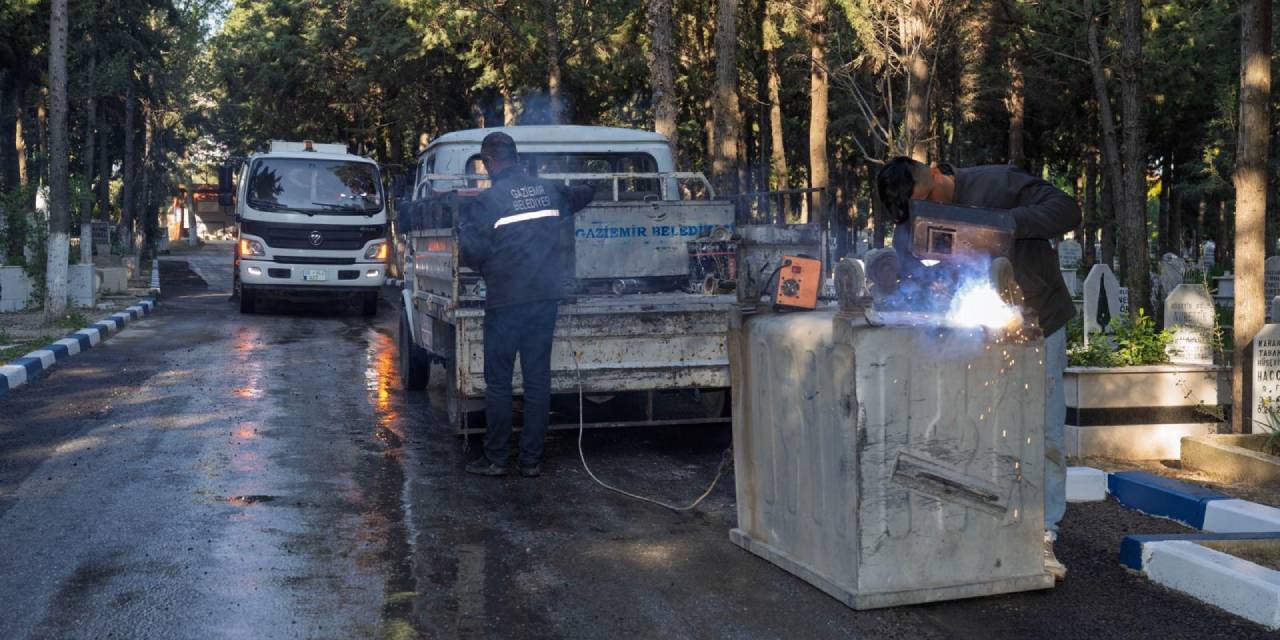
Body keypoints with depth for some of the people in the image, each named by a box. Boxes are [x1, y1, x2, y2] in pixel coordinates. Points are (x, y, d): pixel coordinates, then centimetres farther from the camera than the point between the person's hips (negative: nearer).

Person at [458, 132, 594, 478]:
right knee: (538, 378, 7)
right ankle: (531, 459, 10)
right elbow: (584, 195, 27)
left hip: (506, 301, -4)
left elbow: (472, 254, -5)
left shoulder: (488, 200, -9)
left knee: (498, 381, 4)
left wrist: (463, 228, 12)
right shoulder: (549, 191, 8)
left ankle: (495, 459, 8)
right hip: (546, 297, 5)